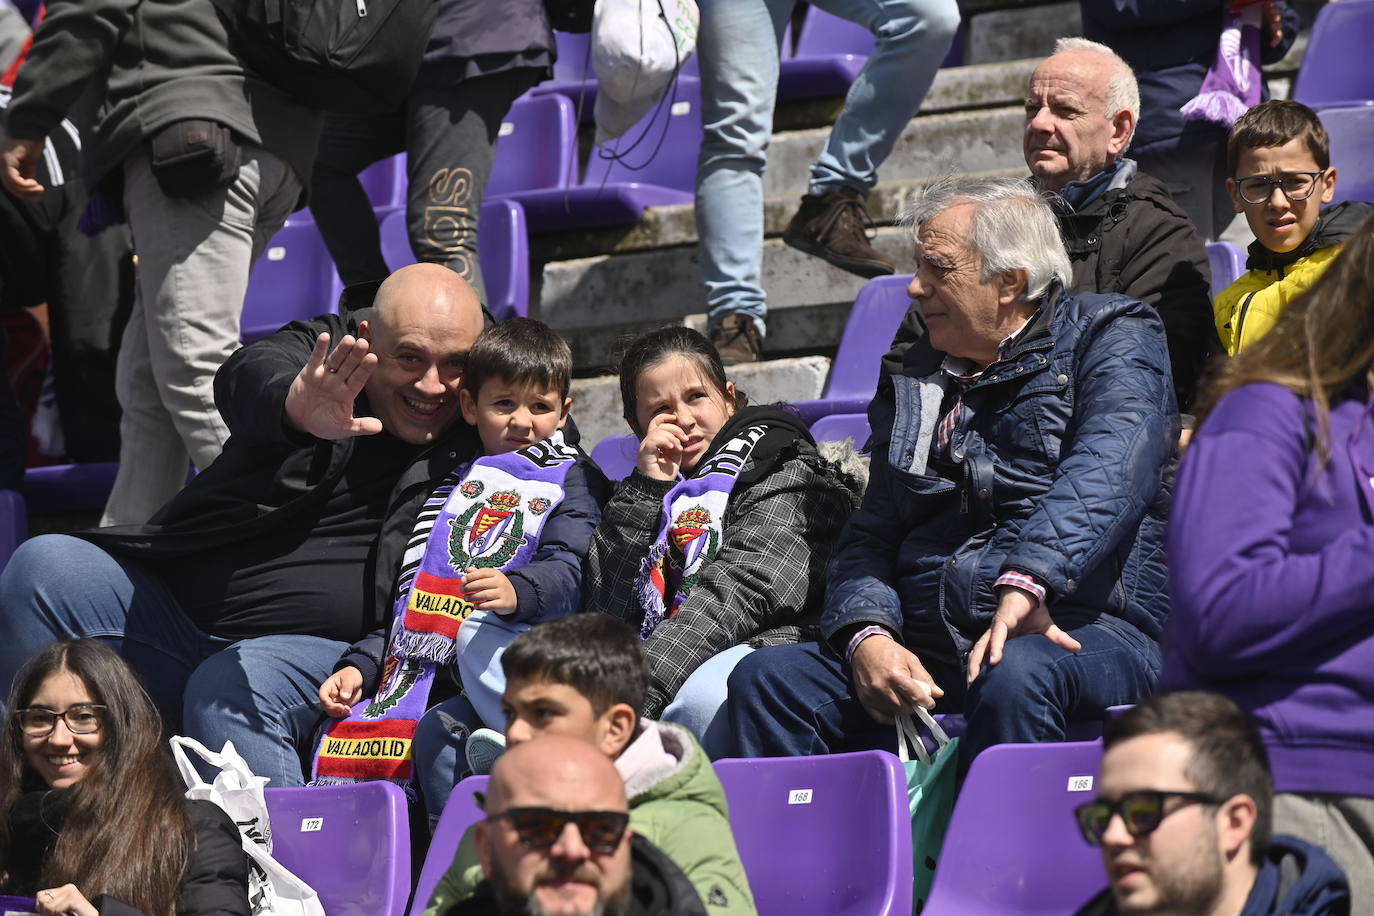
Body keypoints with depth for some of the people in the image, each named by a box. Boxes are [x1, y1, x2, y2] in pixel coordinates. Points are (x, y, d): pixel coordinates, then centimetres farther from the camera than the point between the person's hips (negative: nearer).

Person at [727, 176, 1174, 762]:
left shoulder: (1113, 335, 7)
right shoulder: (915, 380, 24)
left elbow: (1107, 473, -13)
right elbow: (869, 535, 18)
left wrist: (1027, 580, -30)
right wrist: (865, 635, -6)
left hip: (1078, 629, -5)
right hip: (926, 643, 5)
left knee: (1013, 676, -40)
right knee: (763, 679, -18)